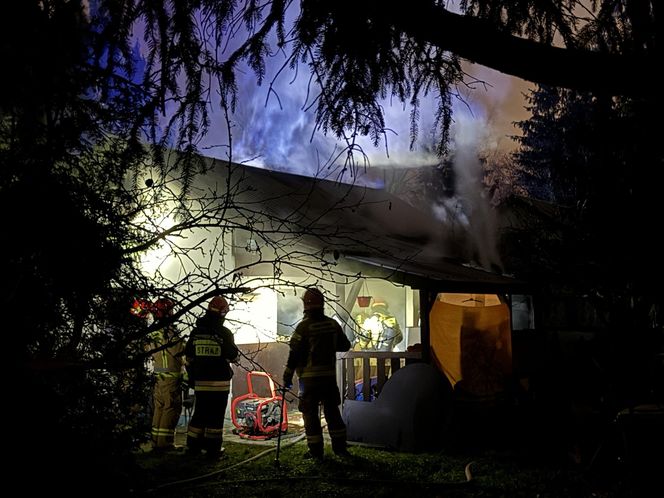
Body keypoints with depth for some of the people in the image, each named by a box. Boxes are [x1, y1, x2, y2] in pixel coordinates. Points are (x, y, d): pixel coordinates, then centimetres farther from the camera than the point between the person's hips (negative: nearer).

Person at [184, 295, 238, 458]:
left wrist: (191, 377, 20)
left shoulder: (196, 332, 4)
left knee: (199, 413, 14)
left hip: (200, 381, 4)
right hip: (219, 382, -4)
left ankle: (193, 446, 18)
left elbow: (188, 357, 10)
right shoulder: (224, 333, -9)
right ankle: (213, 449, 5)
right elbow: (233, 356, -5)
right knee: (216, 415, 2)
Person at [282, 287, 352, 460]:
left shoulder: (304, 326, -12)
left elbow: (294, 354, -11)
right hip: (330, 375, 5)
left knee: (310, 413, 4)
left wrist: (287, 376, -4)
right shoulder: (333, 324, 3)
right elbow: (345, 345, 13)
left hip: (309, 377, -5)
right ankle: (340, 447, 19)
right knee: (332, 410, 15)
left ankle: (316, 451, 6)